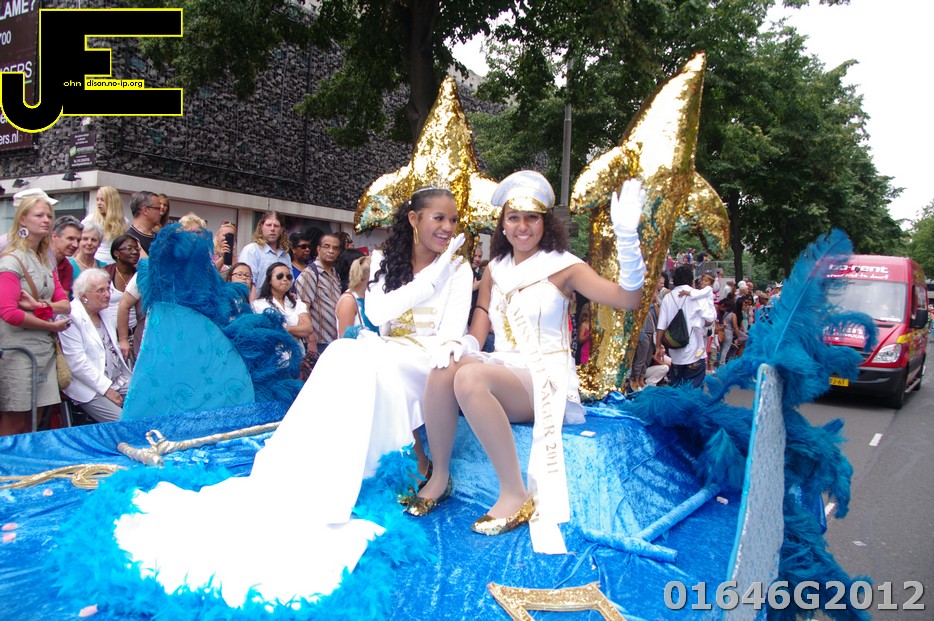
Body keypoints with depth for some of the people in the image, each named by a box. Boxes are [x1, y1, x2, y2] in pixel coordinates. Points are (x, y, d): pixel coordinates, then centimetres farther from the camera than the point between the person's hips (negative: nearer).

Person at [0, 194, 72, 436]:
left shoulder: (47, 261, 14)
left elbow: (65, 304, 10)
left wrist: (42, 306, -10)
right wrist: (52, 325, -10)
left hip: (44, 348, 7)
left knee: (31, 421, 10)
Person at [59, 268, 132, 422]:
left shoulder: (105, 314, 15)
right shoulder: (70, 318, -12)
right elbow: (77, 363, -17)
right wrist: (106, 389, -16)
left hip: (118, 380, 8)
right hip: (90, 389, -8)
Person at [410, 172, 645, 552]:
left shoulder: (563, 267, -1)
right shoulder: (494, 270, 14)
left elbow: (629, 299, -12)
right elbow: (480, 327, 10)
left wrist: (626, 235, -26)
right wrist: (461, 346, -15)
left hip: (546, 376, -4)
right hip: (502, 368, 5)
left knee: (470, 378, -33)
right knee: (444, 370, -27)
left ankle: (516, 495, -26)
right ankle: (440, 477, -12)